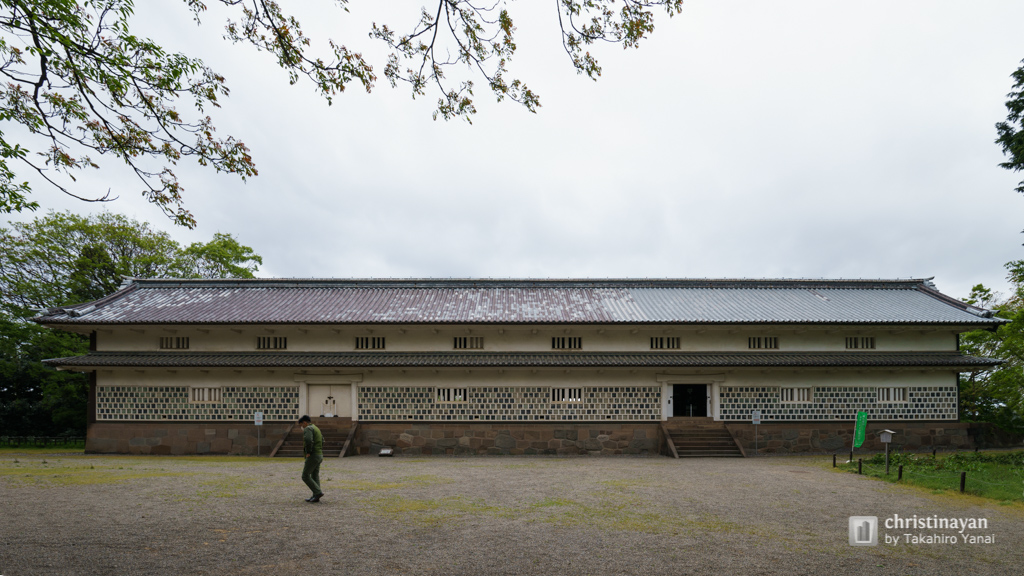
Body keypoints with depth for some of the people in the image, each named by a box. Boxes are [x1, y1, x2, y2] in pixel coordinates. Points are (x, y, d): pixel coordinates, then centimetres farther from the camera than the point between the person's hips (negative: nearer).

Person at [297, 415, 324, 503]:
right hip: (319, 455, 9)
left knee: (305, 476, -2)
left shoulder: (308, 429, -12)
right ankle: (315, 497, 7)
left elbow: (308, 440, -31)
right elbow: (322, 442, 28)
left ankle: (318, 492, -8)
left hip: (312, 456, -9)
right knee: (315, 477, 9)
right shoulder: (316, 429, 19)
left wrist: (308, 452, -19)